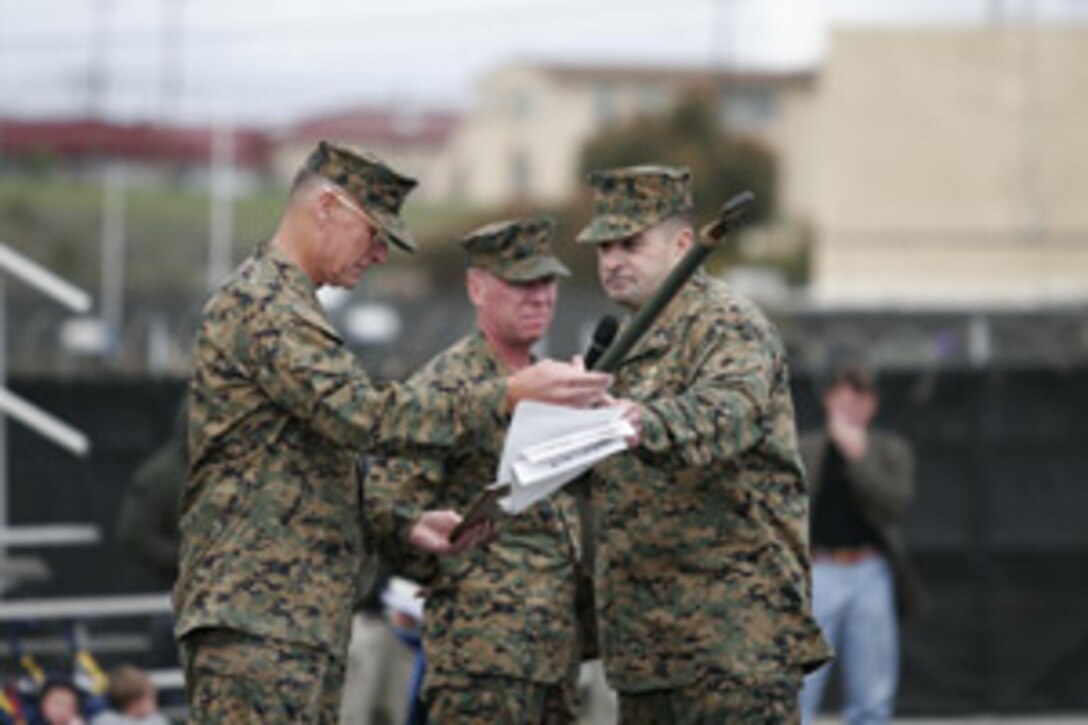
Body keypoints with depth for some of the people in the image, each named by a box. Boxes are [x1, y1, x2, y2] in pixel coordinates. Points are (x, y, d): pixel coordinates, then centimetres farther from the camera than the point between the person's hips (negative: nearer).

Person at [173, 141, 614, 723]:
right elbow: (366, 418, -22)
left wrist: (406, 525, 15)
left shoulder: (284, 306, 24)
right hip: (255, 617, -11)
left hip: (302, 621, 11)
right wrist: (510, 394, -23)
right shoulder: (262, 307, -12)